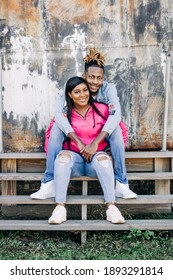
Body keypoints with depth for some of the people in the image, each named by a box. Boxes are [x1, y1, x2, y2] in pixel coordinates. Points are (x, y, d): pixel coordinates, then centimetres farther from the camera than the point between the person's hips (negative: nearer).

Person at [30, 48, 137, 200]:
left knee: (116, 129, -30)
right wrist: (79, 142, -45)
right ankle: (49, 184, -25)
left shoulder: (109, 88, -20)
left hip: (101, 135, 0)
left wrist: (95, 143, -45)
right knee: (56, 127, -28)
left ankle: (121, 184, -25)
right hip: (76, 134, 0)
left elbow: (115, 115, -35)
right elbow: (59, 115, -35)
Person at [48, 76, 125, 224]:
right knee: (63, 156, -32)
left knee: (103, 157, -34)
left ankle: (111, 207, -35)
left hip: (96, 160, 0)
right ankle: (60, 207, -35)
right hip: (74, 159, 0)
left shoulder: (101, 109, 2)